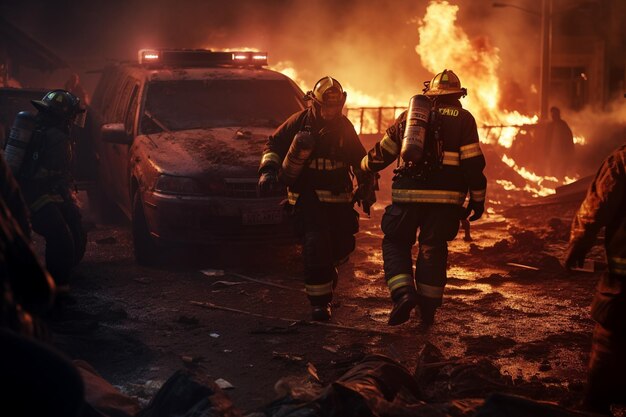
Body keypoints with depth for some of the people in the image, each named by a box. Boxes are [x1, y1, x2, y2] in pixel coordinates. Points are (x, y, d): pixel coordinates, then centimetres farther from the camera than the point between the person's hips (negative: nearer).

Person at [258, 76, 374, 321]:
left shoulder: (345, 127, 5)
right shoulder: (300, 122, -6)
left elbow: (359, 159, 16)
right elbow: (273, 145, 4)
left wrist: (365, 186, 14)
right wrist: (268, 171, -9)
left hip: (338, 198, 4)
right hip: (307, 197, -4)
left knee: (343, 245, 8)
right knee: (316, 244, -17)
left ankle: (327, 276, 42)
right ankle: (319, 301, -9)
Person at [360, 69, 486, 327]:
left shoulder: (409, 115, 12)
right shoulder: (463, 119, 3)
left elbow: (383, 152, 18)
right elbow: (474, 163, -2)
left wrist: (363, 168, 36)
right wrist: (477, 199, 5)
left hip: (408, 193, 1)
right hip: (445, 197, 0)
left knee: (395, 242, 13)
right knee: (433, 249, 10)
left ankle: (404, 293, -8)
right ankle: (428, 308, 12)